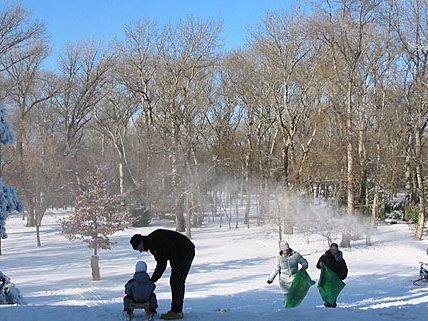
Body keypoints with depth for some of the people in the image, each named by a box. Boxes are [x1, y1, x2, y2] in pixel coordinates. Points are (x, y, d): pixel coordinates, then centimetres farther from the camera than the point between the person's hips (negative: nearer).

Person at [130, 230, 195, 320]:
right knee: (179, 281, 13)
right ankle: (178, 310, 19)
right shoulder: (152, 247, 14)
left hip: (186, 251, -10)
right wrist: (152, 280, 12)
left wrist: (175, 270, -18)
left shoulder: (155, 238, -17)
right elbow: (161, 265, 17)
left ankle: (176, 311, -5)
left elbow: (172, 250, -23)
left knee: (175, 281, -8)